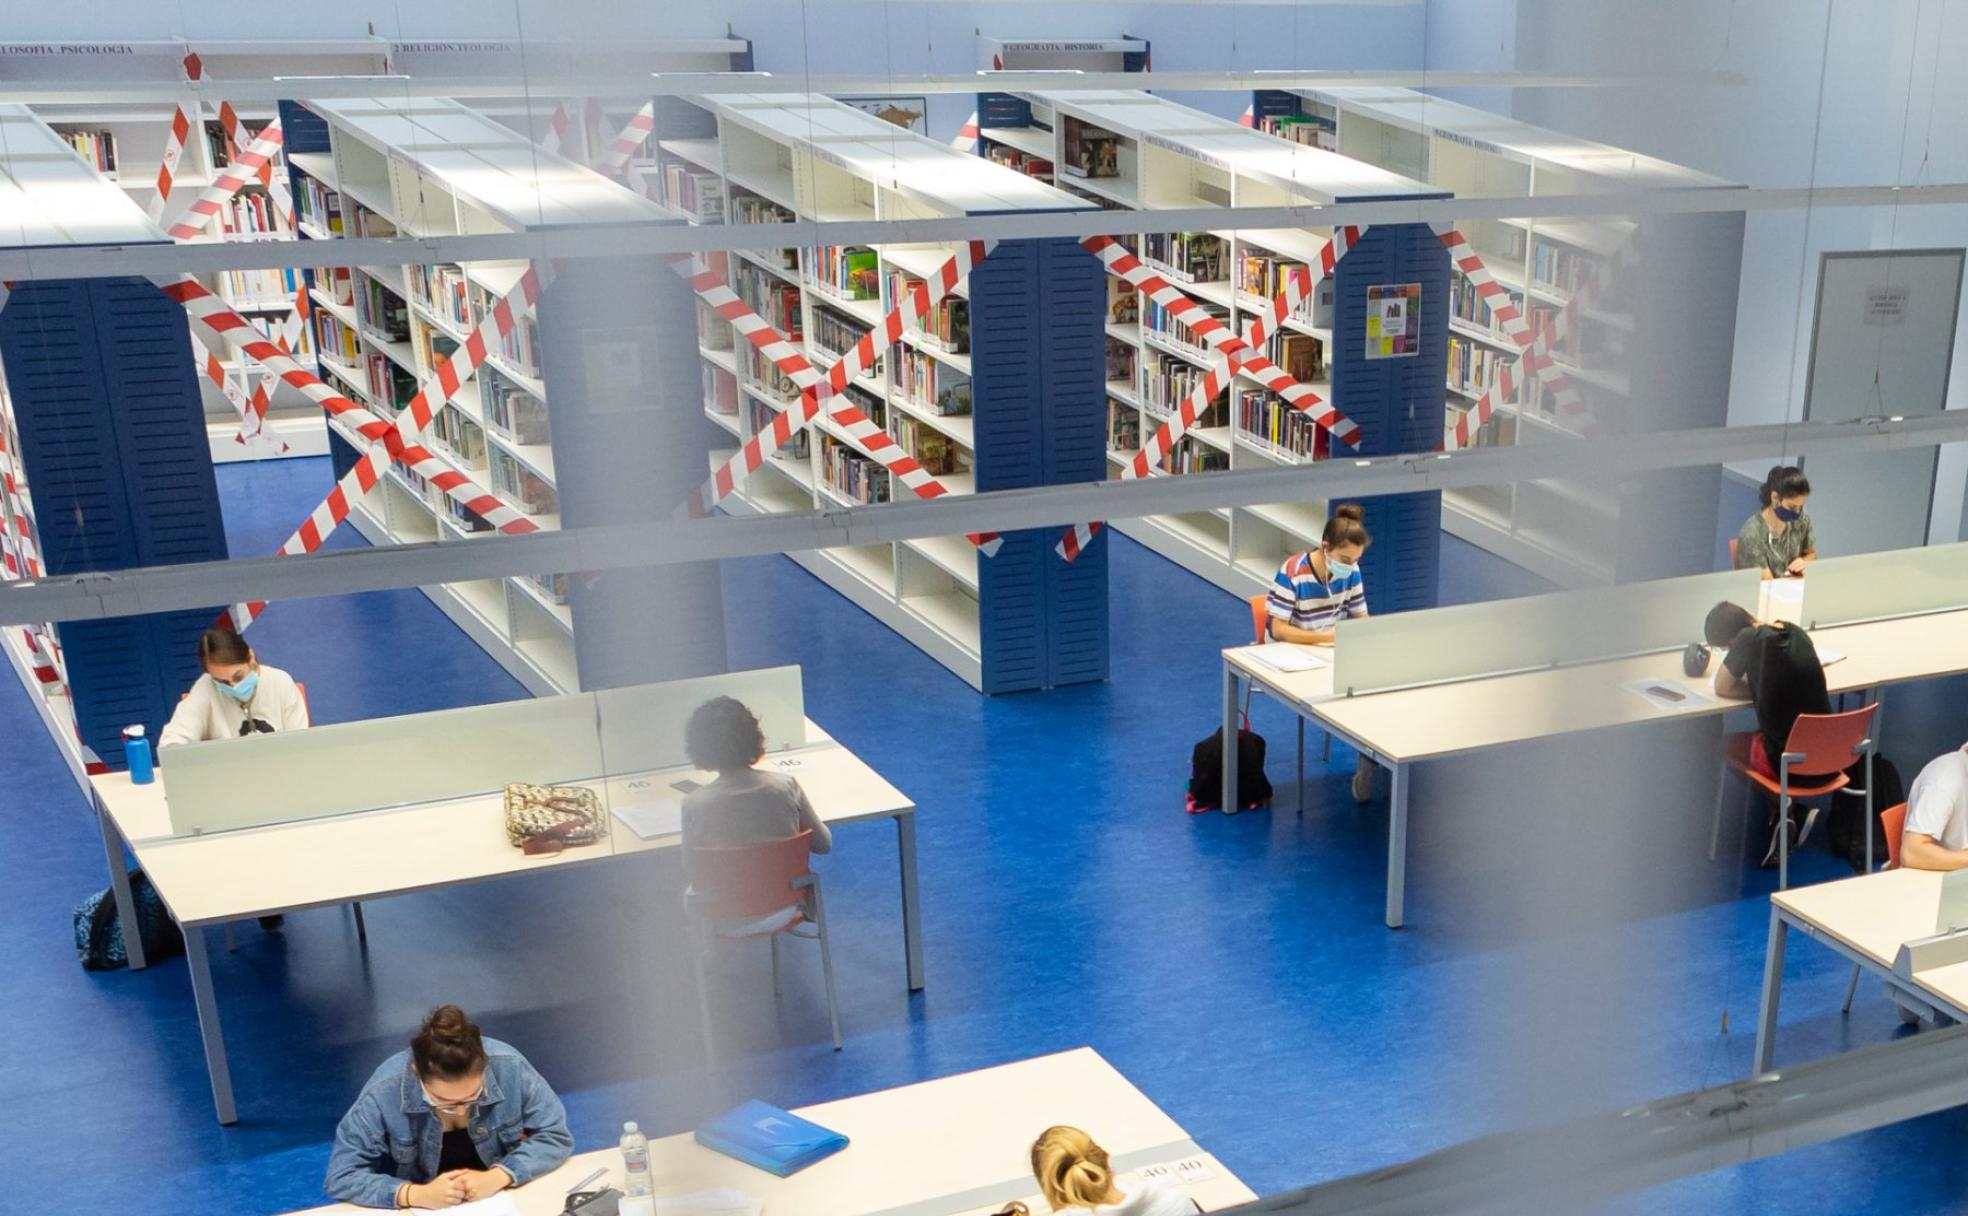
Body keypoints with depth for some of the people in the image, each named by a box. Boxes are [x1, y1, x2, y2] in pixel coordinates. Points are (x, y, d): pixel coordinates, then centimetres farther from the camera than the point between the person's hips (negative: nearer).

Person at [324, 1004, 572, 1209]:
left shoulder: (509, 1068, -21)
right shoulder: (384, 1093, -24)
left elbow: (556, 1135, -12)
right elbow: (341, 1176, -18)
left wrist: (498, 1176, -26)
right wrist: (417, 1195, -28)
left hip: (499, 1197, 1)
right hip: (420, 1209, -1)